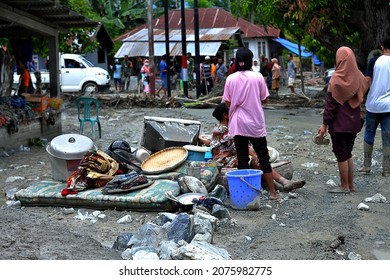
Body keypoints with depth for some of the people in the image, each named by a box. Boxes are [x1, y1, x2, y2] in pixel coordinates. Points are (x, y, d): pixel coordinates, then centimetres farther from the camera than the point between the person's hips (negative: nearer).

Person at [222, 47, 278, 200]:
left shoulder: (231, 79, -4)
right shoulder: (258, 77, -6)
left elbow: (228, 103, -1)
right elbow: (264, 99, 1)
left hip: (238, 124, 1)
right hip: (256, 124, 0)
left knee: (242, 158, 6)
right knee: (263, 157, 8)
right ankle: (272, 192, 11)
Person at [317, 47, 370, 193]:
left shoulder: (336, 79, -15)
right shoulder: (359, 77, 1)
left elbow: (330, 104, -15)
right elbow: (361, 99, 7)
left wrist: (324, 124, -11)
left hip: (339, 124, -6)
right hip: (354, 123, 6)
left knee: (341, 155, 5)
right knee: (348, 153, 17)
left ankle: (344, 186, 11)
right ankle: (351, 184, 21)